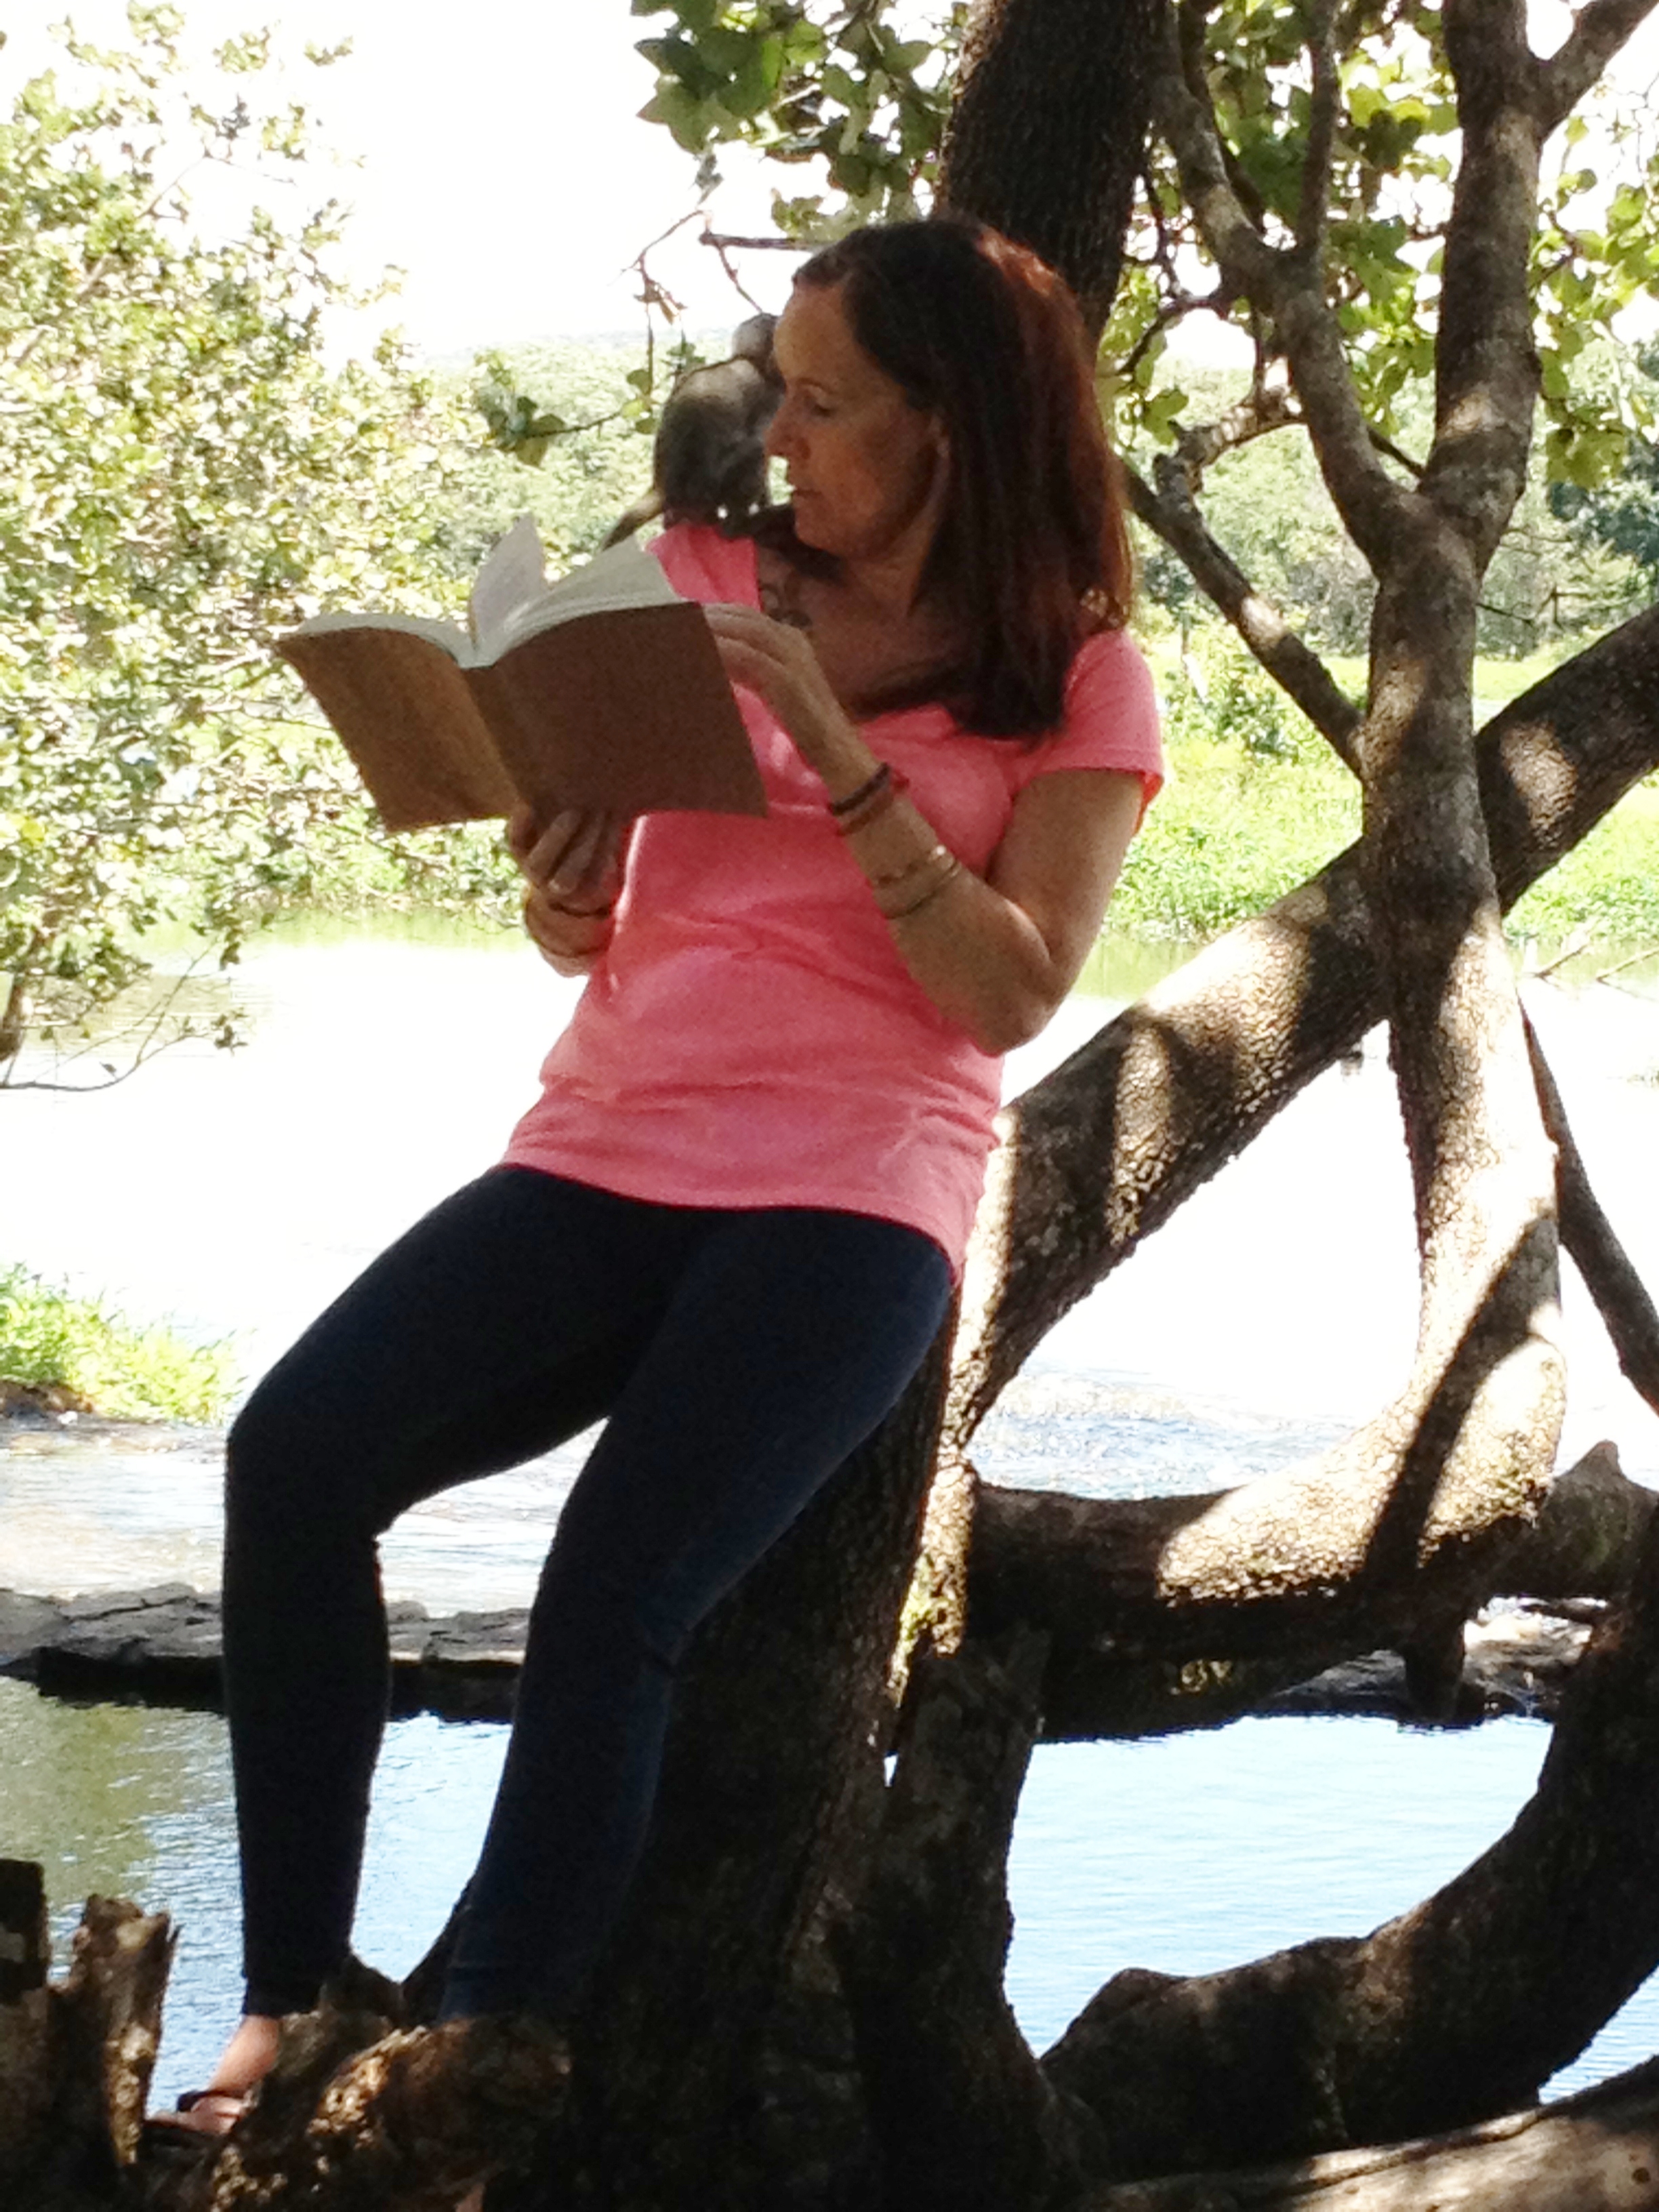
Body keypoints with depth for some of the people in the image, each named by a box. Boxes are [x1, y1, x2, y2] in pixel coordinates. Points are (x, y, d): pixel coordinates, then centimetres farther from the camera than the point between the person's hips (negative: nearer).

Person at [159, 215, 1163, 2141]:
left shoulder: (1078, 679, 5)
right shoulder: (699, 579, 13)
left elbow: (1013, 995, -6)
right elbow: (582, 927, 17)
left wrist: (842, 761, -14)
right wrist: (559, 882, -7)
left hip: (848, 1197, -3)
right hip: (600, 1160, 4)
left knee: (613, 1599, -26)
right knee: (298, 1450, -23)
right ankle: (291, 1999, -16)